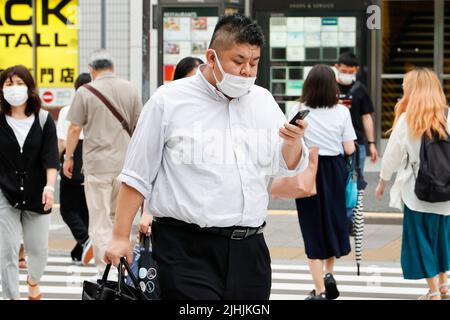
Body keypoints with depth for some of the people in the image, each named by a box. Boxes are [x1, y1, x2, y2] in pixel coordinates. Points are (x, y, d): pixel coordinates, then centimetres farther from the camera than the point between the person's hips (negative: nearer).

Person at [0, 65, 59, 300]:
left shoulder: (43, 120, 0)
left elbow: (51, 157, -7)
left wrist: (49, 186, -20)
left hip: (36, 194, 1)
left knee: (39, 248, 10)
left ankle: (33, 282, 41)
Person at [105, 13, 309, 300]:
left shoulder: (263, 101, 12)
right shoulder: (169, 100, -1)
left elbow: (289, 168, 11)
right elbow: (137, 177, 1)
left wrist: (294, 142, -12)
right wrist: (121, 237, -3)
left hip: (248, 248, 5)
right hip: (187, 249, -5)